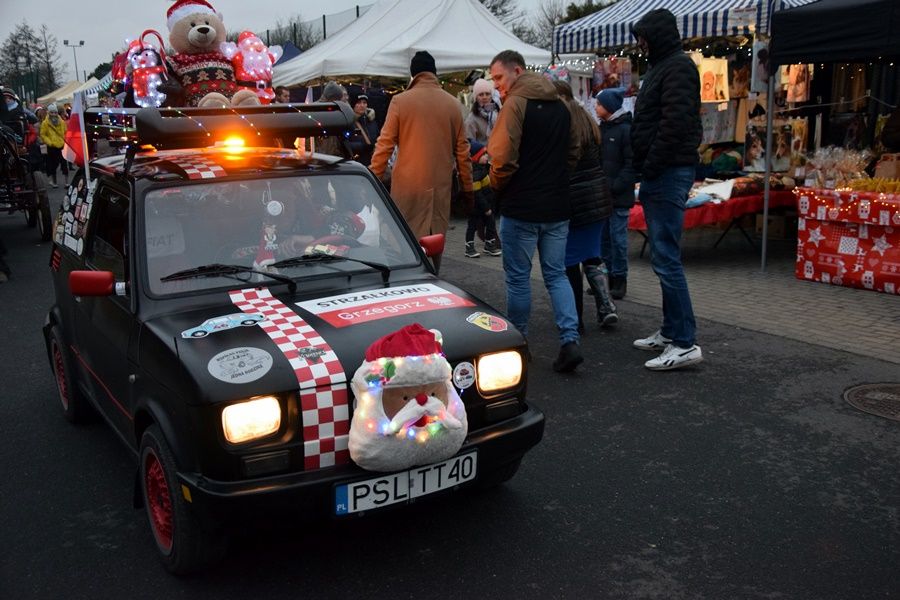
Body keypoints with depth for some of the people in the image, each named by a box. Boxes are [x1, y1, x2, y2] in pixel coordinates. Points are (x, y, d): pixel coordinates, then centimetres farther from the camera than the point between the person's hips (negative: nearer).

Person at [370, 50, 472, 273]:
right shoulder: (452, 103, 4)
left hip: (408, 185, -2)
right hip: (440, 186, 2)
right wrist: (467, 187, 14)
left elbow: (385, 145, -4)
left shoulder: (400, 101, -3)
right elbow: (462, 149, 7)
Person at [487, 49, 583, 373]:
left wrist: (497, 187, -1)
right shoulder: (560, 106, 11)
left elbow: (502, 158, -18)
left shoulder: (516, 104, -12)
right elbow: (572, 153, 18)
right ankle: (570, 340, 0)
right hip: (557, 207, 7)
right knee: (556, 274, 12)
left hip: (520, 208, -6)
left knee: (518, 277, 6)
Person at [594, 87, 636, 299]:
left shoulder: (626, 129, -10)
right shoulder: (601, 128, 14)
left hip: (618, 196, -7)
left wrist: (615, 186, -19)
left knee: (618, 236, -2)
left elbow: (631, 164, -14)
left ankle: (620, 279, 8)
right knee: (603, 237, 11)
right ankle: (607, 276, 21)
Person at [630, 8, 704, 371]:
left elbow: (674, 124, -20)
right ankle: (670, 332, 20)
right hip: (660, 174, 10)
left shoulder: (678, 66, -9)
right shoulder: (662, 67, 21)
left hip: (669, 173, -10)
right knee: (663, 257, 13)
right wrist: (645, 169, 13)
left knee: (666, 259, -12)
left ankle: (685, 343, -9)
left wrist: (651, 166, -16)